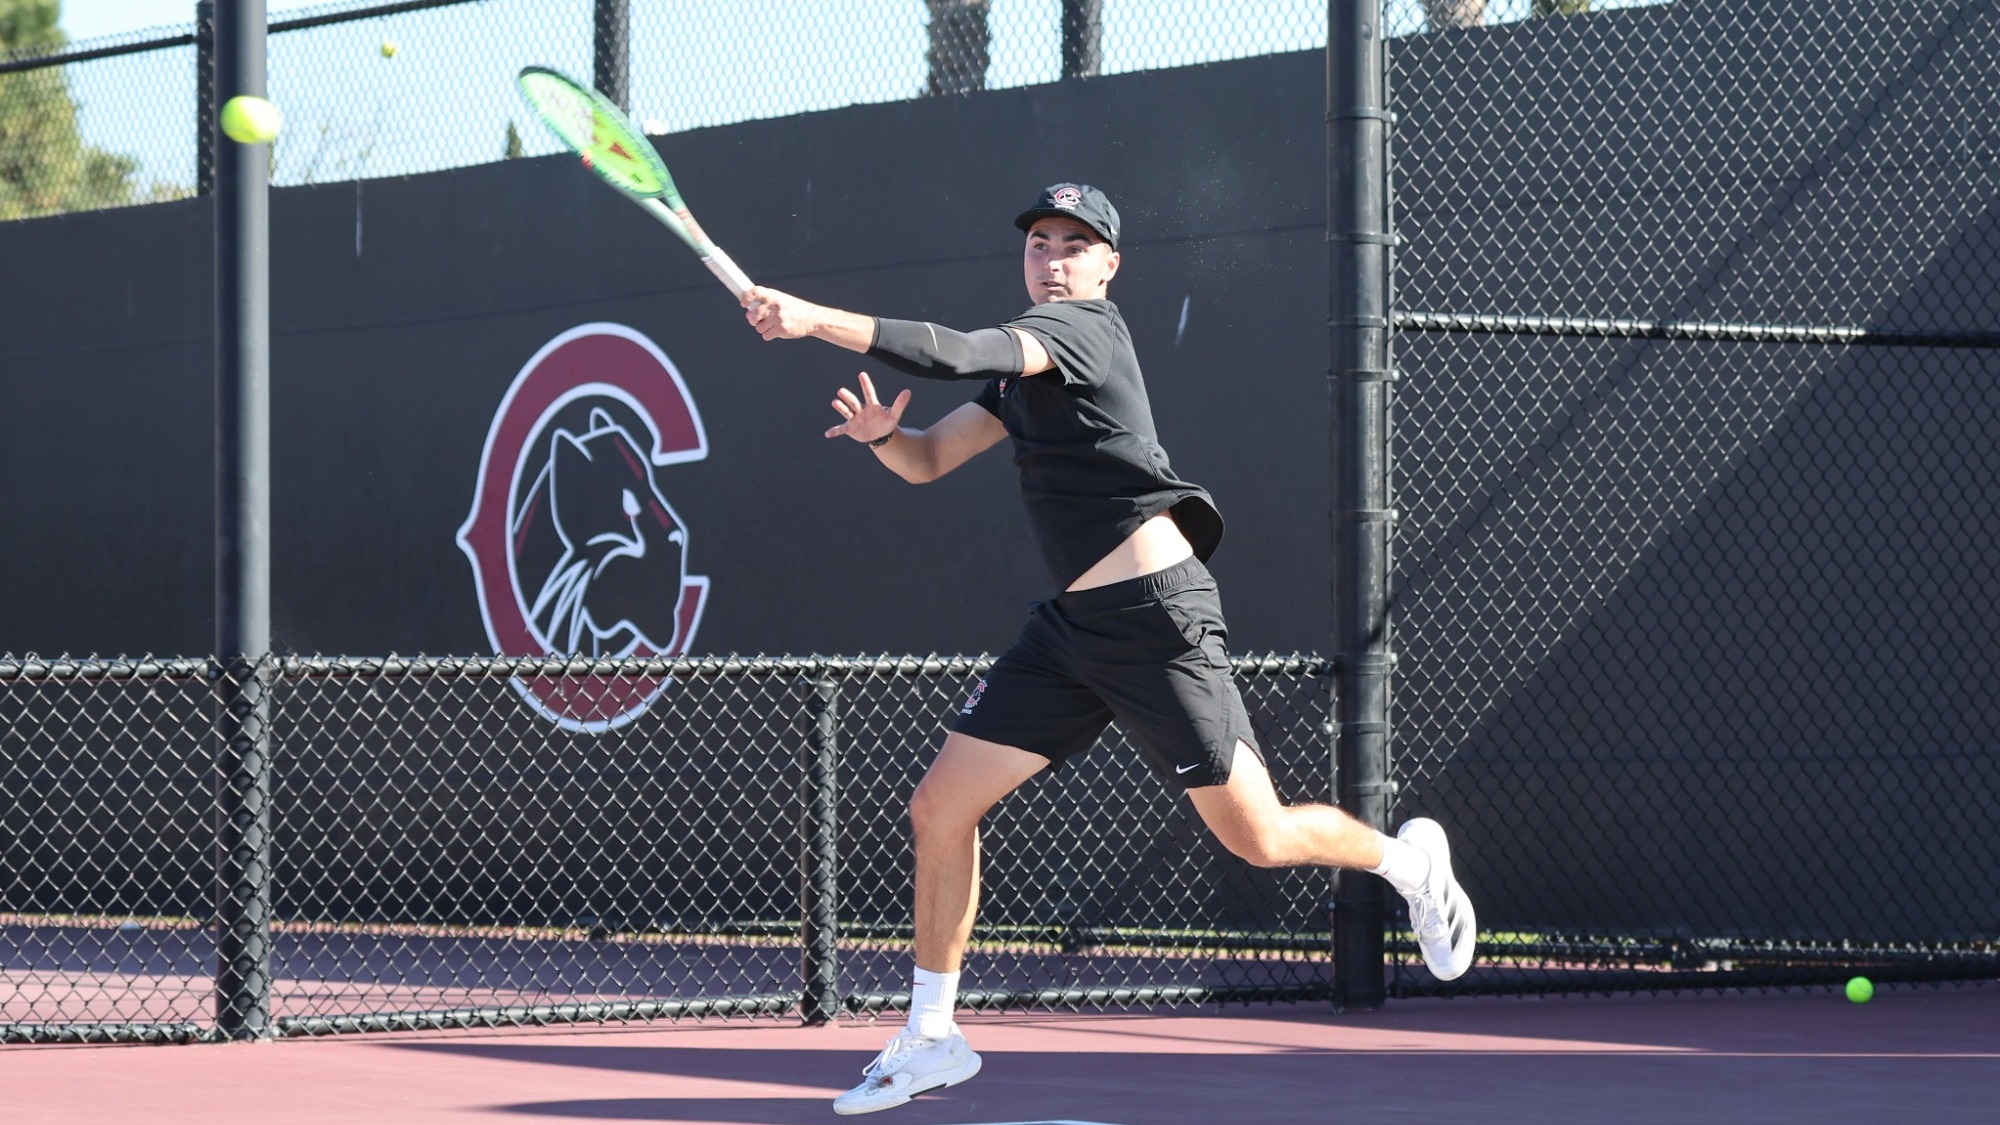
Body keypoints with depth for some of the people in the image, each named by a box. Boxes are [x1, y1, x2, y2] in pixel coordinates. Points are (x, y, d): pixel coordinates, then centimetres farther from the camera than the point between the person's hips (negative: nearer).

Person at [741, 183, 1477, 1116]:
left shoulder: (1085, 329, -11)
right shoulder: (1022, 367, 16)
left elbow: (955, 355, -25)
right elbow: (928, 460, 17)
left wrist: (814, 320, -30)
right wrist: (881, 433, -7)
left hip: (1157, 617, -8)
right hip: (1071, 624, 8)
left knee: (1255, 838, -5)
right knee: (938, 810, 1)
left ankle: (1406, 857, 25)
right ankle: (930, 1041, 11)